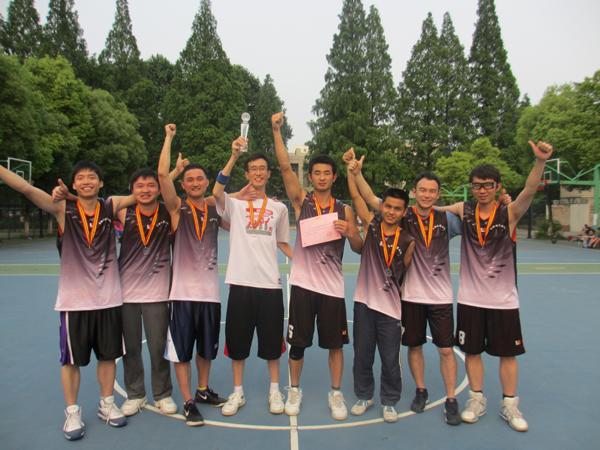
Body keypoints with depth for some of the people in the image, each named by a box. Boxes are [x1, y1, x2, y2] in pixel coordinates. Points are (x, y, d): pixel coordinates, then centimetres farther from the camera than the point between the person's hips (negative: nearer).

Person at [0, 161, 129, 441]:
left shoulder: (110, 207, 0)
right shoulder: (63, 209, -5)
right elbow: (27, 189, -17)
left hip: (108, 298, 2)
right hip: (73, 300, -2)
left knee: (108, 355, 13)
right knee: (71, 359, 9)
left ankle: (107, 404, 32)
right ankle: (72, 413, 27)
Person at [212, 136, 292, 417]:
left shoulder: (279, 208, 11)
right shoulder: (234, 203, 2)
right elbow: (216, 192, -20)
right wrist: (234, 156, -25)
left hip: (270, 282, 2)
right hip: (240, 281, -1)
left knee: (272, 340, 10)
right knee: (237, 339, 8)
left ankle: (274, 391, 29)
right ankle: (237, 393, 26)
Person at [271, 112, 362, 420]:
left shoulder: (344, 210, 5)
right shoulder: (301, 201, 1)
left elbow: (360, 248, 7)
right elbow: (285, 167, -11)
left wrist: (349, 233, -15)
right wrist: (277, 131, -19)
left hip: (332, 286, 1)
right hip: (303, 283, -1)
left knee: (335, 343, 9)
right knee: (297, 342, 8)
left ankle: (335, 393, 27)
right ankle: (294, 390, 29)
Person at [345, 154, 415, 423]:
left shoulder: (408, 241, -1)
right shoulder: (371, 225, -2)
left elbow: (405, 273, 6)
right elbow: (356, 197, -10)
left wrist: (404, 299, 2)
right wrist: (351, 173, -19)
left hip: (391, 307, 0)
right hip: (364, 302, 0)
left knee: (390, 360, 9)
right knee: (362, 356, 13)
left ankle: (389, 402, 29)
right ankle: (364, 396, 34)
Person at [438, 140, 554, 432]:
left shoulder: (509, 213, -10)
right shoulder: (463, 211, -3)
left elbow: (529, 191, -28)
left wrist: (540, 161, -44)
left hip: (503, 299, -1)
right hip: (470, 298, 1)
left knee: (508, 353, 10)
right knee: (471, 351, 11)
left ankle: (509, 405, 28)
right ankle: (477, 400, 29)